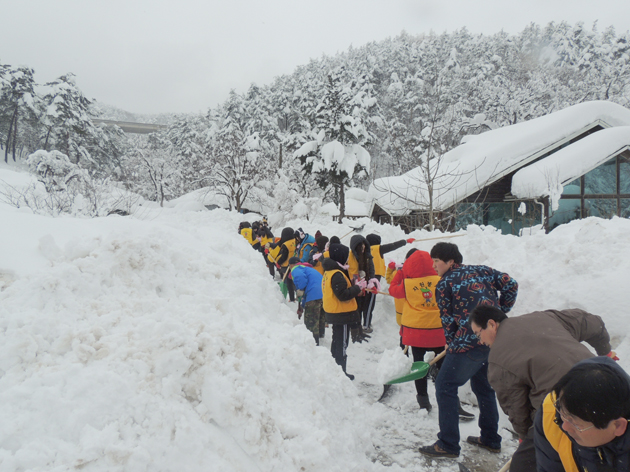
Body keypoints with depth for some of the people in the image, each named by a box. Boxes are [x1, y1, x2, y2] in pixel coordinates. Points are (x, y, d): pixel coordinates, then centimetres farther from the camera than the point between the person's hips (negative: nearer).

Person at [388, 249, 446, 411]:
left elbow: (393, 289, 6)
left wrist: (400, 272, 11)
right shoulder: (440, 281, -11)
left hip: (415, 330, -1)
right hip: (439, 330, 1)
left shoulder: (407, 284, -12)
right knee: (442, 363, 15)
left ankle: (423, 400, 14)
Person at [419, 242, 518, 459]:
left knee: (445, 386, 4)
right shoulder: (482, 270, 12)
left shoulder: (443, 285, -2)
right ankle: (490, 439, 33)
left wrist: (451, 345, 16)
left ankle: (448, 444, 6)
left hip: (470, 343, -7)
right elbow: (511, 284, 7)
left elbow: (448, 320, 1)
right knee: (483, 386, 24)